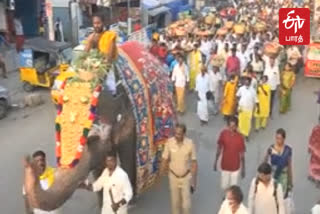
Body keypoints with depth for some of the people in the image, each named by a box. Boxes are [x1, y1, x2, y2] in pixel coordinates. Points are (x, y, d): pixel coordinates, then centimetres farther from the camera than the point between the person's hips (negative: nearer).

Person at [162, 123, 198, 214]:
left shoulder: (190, 143, -18)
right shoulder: (169, 142, -16)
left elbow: (194, 162, -9)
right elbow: (165, 159, -6)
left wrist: (194, 180, -7)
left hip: (186, 177, -1)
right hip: (173, 176, 1)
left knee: (186, 203, 0)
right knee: (175, 201, 15)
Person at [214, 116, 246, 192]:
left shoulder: (240, 137, -18)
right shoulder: (223, 134, -13)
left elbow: (242, 154, -8)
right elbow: (219, 148, 0)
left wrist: (243, 168, -2)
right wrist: (215, 162, 5)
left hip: (235, 167, -2)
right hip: (225, 166, 2)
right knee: (224, 187, 13)